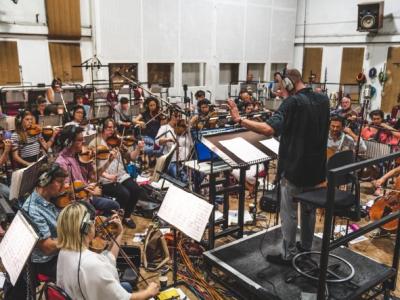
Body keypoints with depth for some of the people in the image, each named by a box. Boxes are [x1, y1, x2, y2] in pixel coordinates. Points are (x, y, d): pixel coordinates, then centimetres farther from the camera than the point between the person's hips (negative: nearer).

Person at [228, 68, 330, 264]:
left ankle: (288, 255, 15)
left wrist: (239, 120, -34)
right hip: (315, 166, 8)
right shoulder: (323, 100, 4)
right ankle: (306, 247, 35)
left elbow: (269, 129, -34)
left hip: (294, 168, -7)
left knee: (289, 213, 5)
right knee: (309, 208, 20)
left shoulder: (293, 102, -20)